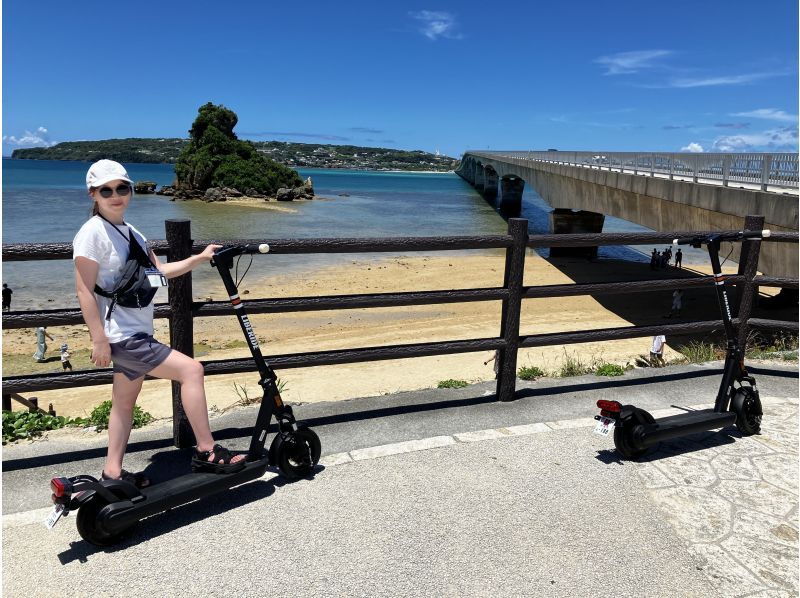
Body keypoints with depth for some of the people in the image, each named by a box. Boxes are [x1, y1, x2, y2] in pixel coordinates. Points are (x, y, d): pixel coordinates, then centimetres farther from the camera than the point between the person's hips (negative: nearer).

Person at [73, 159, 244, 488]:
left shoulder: (131, 233, 12)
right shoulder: (93, 232, -13)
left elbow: (160, 271, 17)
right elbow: (84, 290, -16)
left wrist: (200, 258, 8)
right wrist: (99, 339, -18)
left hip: (135, 334, 9)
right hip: (120, 336, -9)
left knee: (125, 400, 16)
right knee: (191, 369, -15)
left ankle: (113, 472, 28)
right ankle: (207, 452, -7)